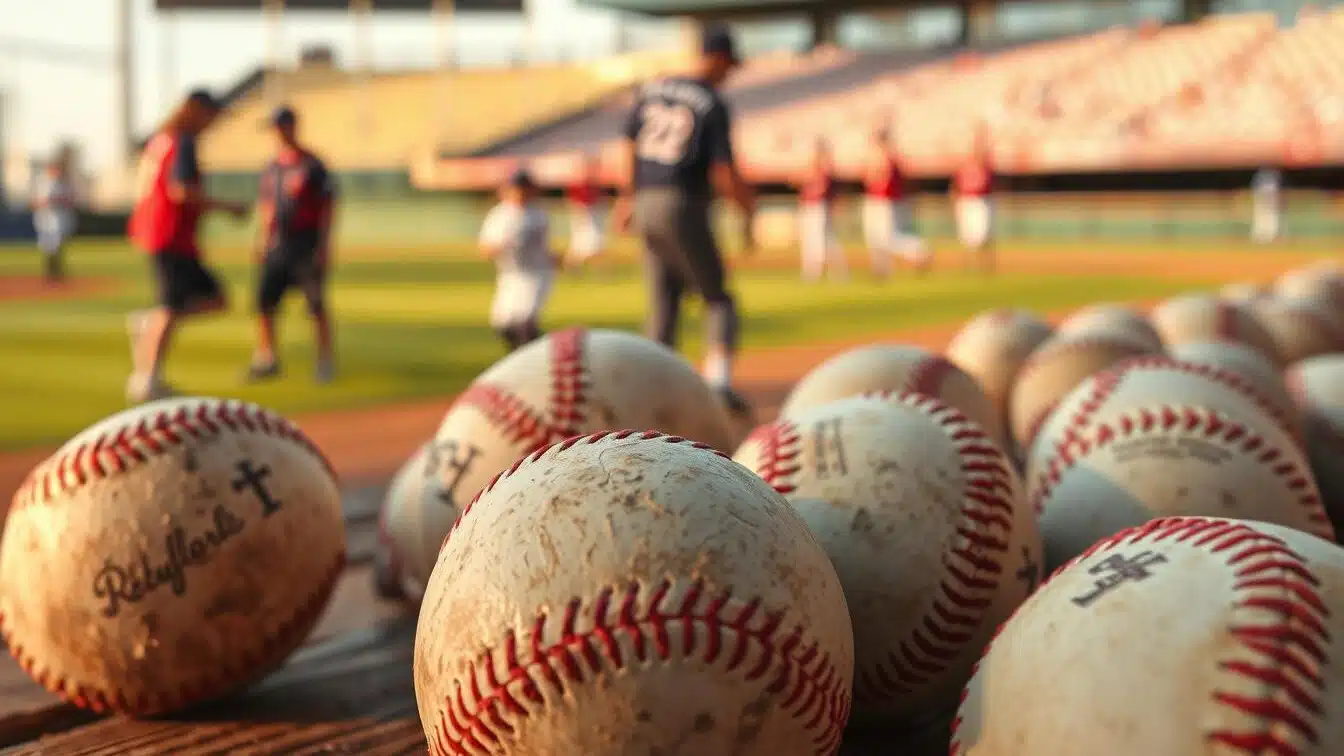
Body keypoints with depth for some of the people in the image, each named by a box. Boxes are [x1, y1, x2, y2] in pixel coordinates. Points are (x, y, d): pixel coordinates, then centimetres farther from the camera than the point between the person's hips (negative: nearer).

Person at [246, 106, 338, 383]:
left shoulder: (312, 165, -6)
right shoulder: (272, 168, 13)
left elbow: (327, 207, -8)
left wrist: (324, 246, -13)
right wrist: (262, 240, 13)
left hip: (307, 243, -6)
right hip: (278, 243, 6)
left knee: (315, 304, -3)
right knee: (264, 300, 3)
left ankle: (326, 361, 6)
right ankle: (266, 360, 13)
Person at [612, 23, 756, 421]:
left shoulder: (652, 89, 10)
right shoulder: (714, 105, -9)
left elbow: (630, 148, 20)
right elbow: (724, 174, -14)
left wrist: (628, 197, 34)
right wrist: (749, 209, 3)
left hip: (646, 206, 6)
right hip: (685, 209, -6)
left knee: (664, 302, 16)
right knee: (718, 300, 3)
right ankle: (719, 380, -17)